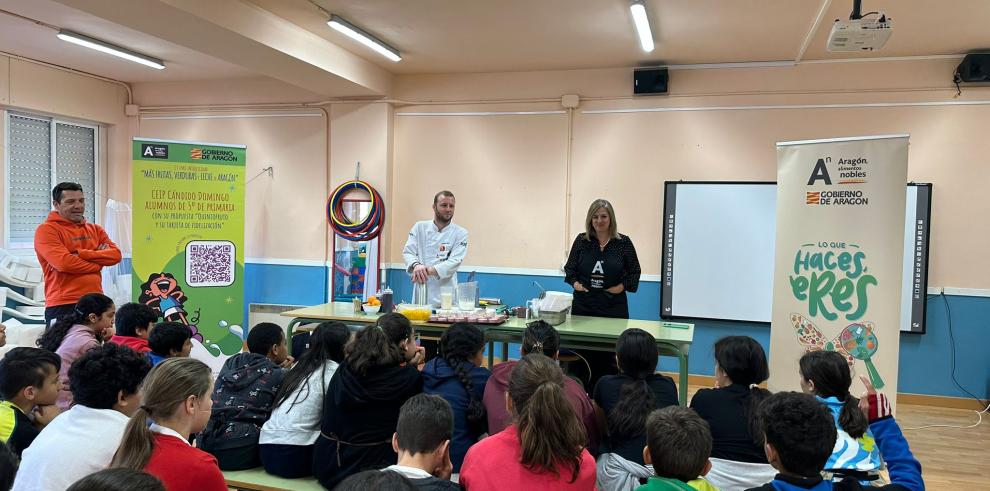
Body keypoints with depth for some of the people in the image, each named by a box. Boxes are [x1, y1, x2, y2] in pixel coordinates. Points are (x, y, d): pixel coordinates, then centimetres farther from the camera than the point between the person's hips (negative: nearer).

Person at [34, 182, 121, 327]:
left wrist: (80, 253, -11)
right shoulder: (47, 230, -2)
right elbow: (64, 262, -17)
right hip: (63, 306, -6)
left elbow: (115, 254, 1)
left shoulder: (95, 229, 16)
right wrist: (98, 264, -3)